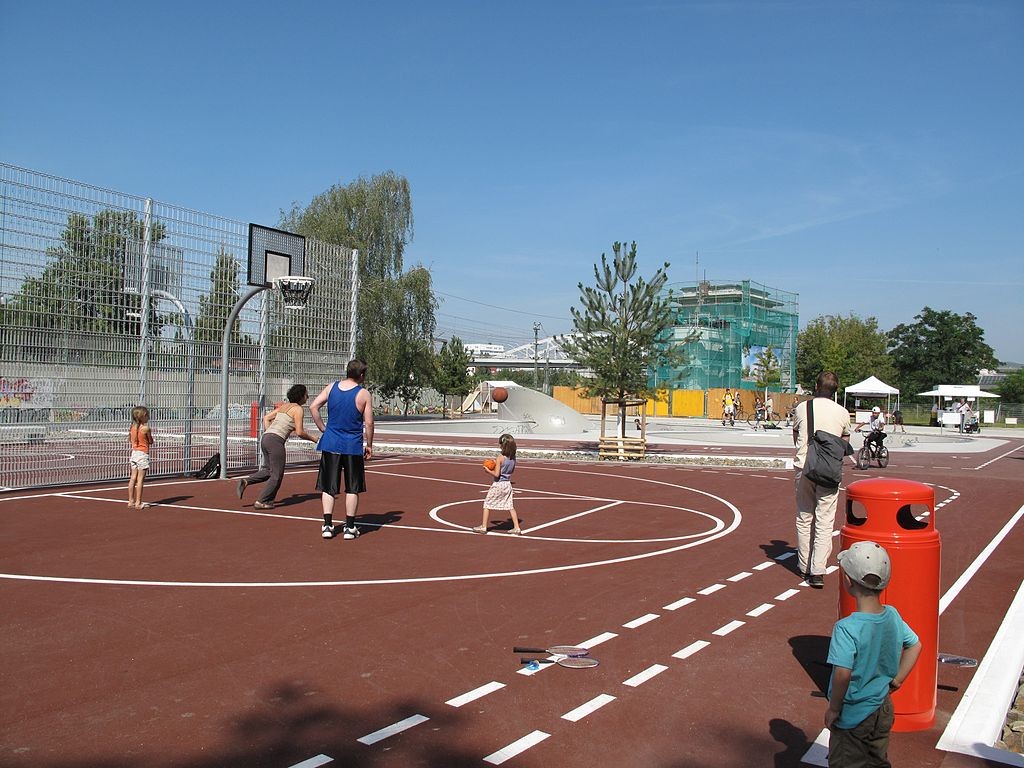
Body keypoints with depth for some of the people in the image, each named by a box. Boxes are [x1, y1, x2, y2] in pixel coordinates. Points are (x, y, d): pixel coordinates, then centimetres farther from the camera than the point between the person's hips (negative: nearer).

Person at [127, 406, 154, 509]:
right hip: (143, 454, -6)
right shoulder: (146, 428, -12)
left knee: (133, 478, 9)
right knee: (140, 479, -3)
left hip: (134, 453, 6)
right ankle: (138, 503, -2)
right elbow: (151, 442, -2)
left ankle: (131, 501, 13)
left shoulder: (132, 428, 6)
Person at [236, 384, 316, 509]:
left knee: (268, 470, 21)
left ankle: (245, 482, 3)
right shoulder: (298, 409, -4)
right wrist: (312, 438, 6)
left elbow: (266, 418, 21)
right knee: (277, 475, 4)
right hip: (276, 440, -8)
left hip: (265, 438, 8)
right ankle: (261, 502, 7)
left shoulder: (284, 406, 19)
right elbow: (299, 433, -9)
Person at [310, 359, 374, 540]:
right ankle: (349, 527, 11)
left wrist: (324, 429, 7)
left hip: (330, 444, 3)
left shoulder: (331, 387, 3)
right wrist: (369, 446, 5)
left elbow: (313, 407, -1)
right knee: (352, 489, 9)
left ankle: (327, 525, 6)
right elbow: (369, 423, -7)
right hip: (353, 446, -3)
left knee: (328, 487, 10)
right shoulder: (364, 394, -7)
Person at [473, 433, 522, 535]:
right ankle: (517, 528, 9)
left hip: (498, 484, -6)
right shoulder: (513, 458, 0)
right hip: (507, 484, 6)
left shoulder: (500, 458, -19)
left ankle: (483, 527, 14)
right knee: (510, 506, 12)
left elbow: (496, 474, -21)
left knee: (487, 504, 9)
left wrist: (487, 470, -5)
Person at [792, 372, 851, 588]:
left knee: (804, 518, 13)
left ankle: (805, 566, 21)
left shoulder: (801, 408, 1)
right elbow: (845, 443, 13)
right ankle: (817, 571, -6)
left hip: (803, 467, 1)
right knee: (824, 521, 0)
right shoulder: (842, 413, 0)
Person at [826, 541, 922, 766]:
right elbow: (915, 646, 7)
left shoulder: (846, 628, -28)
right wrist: (897, 680, 11)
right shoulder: (893, 616, -7)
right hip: (883, 709, 6)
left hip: (852, 715, -6)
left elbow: (843, 673, -32)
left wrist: (833, 709, -18)